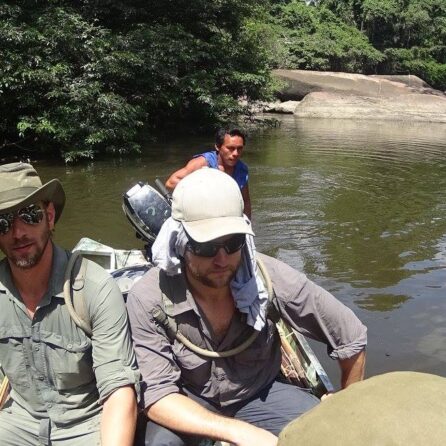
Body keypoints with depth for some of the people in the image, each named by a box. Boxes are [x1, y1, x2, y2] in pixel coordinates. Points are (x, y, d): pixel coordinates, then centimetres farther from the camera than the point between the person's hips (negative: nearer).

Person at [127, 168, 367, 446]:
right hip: (188, 401, -1)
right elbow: (158, 396, -26)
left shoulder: (272, 279, -24)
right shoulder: (148, 299, -26)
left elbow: (352, 338, -11)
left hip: (259, 394, 1)